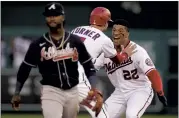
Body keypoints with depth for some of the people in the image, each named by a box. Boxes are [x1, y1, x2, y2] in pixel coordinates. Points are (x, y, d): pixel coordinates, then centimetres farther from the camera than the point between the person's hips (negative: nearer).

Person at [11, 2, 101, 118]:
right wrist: (17, 93, 6)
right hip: (51, 91, -3)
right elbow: (25, 68, 7)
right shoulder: (38, 44, -1)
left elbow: (89, 66, 7)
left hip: (72, 92, 3)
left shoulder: (75, 41, 3)